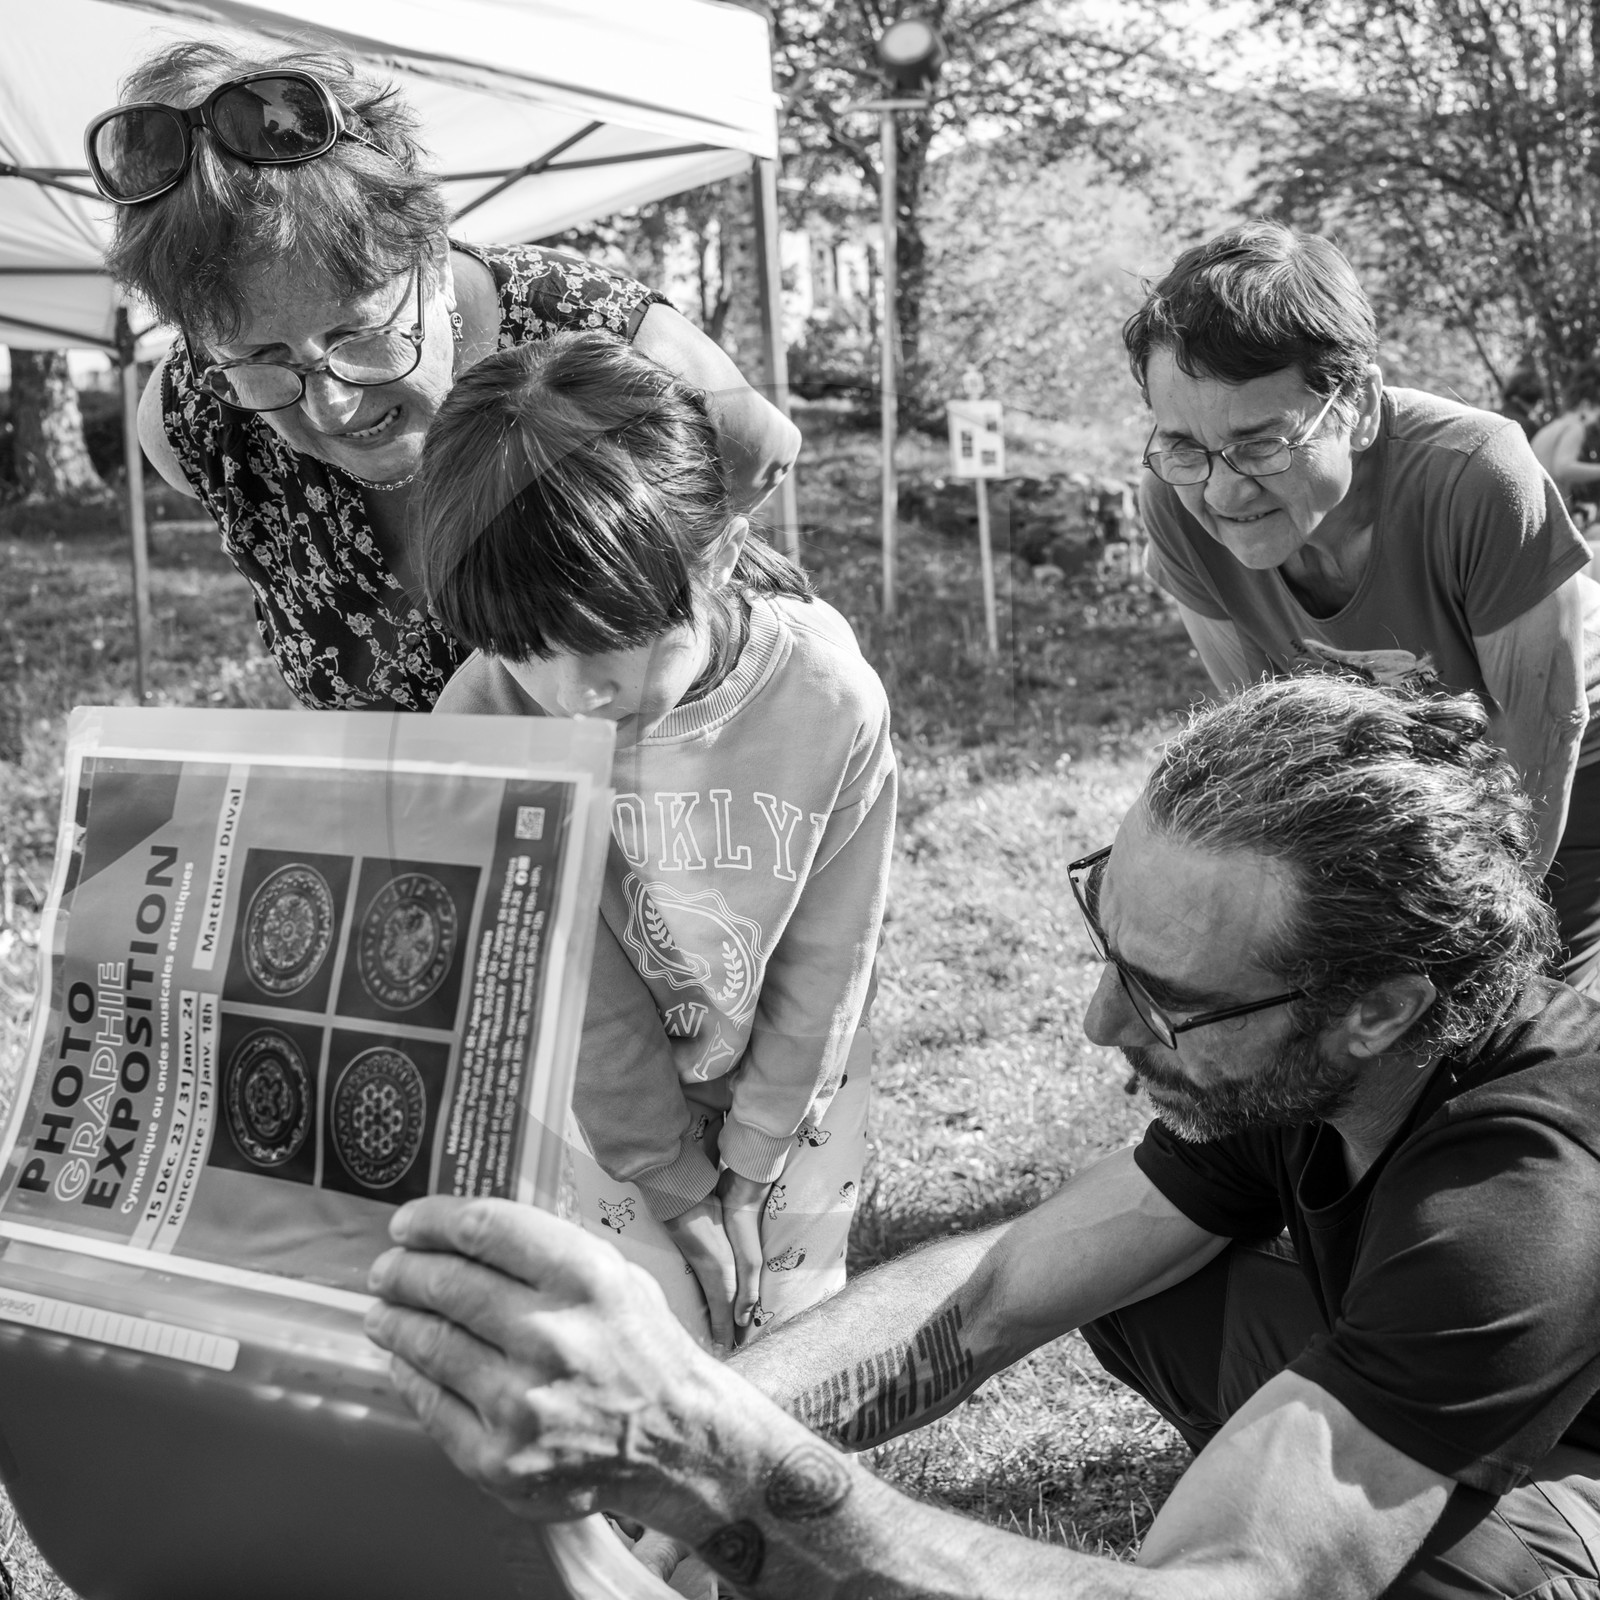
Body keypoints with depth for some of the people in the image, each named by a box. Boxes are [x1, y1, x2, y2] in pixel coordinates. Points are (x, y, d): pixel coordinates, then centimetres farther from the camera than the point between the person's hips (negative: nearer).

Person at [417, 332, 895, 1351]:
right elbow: (573, 984, -19)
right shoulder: (483, 716, -27)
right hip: (604, 1091, 0)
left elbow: (826, 966, -14)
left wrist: (748, 1175, -7)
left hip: (792, 1077, 1)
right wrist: (679, 1189, -12)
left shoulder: (832, 701, -27)